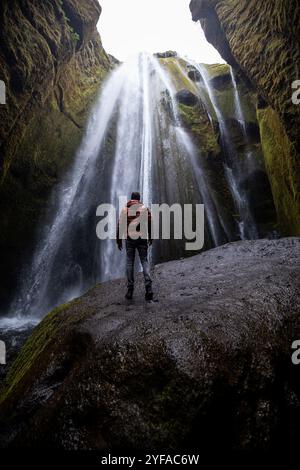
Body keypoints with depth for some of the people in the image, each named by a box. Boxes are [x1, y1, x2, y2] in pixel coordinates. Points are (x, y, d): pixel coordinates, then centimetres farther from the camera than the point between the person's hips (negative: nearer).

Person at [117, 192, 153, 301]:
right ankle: (148, 287, -9)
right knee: (144, 261, 6)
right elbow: (150, 224, 0)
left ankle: (130, 290, 7)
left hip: (129, 239, 0)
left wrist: (119, 240, 6)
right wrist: (150, 238, 11)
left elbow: (120, 225, 1)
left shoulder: (125, 209, 4)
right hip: (142, 238, 0)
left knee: (129, 263, 7)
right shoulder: (145, 209, 3)